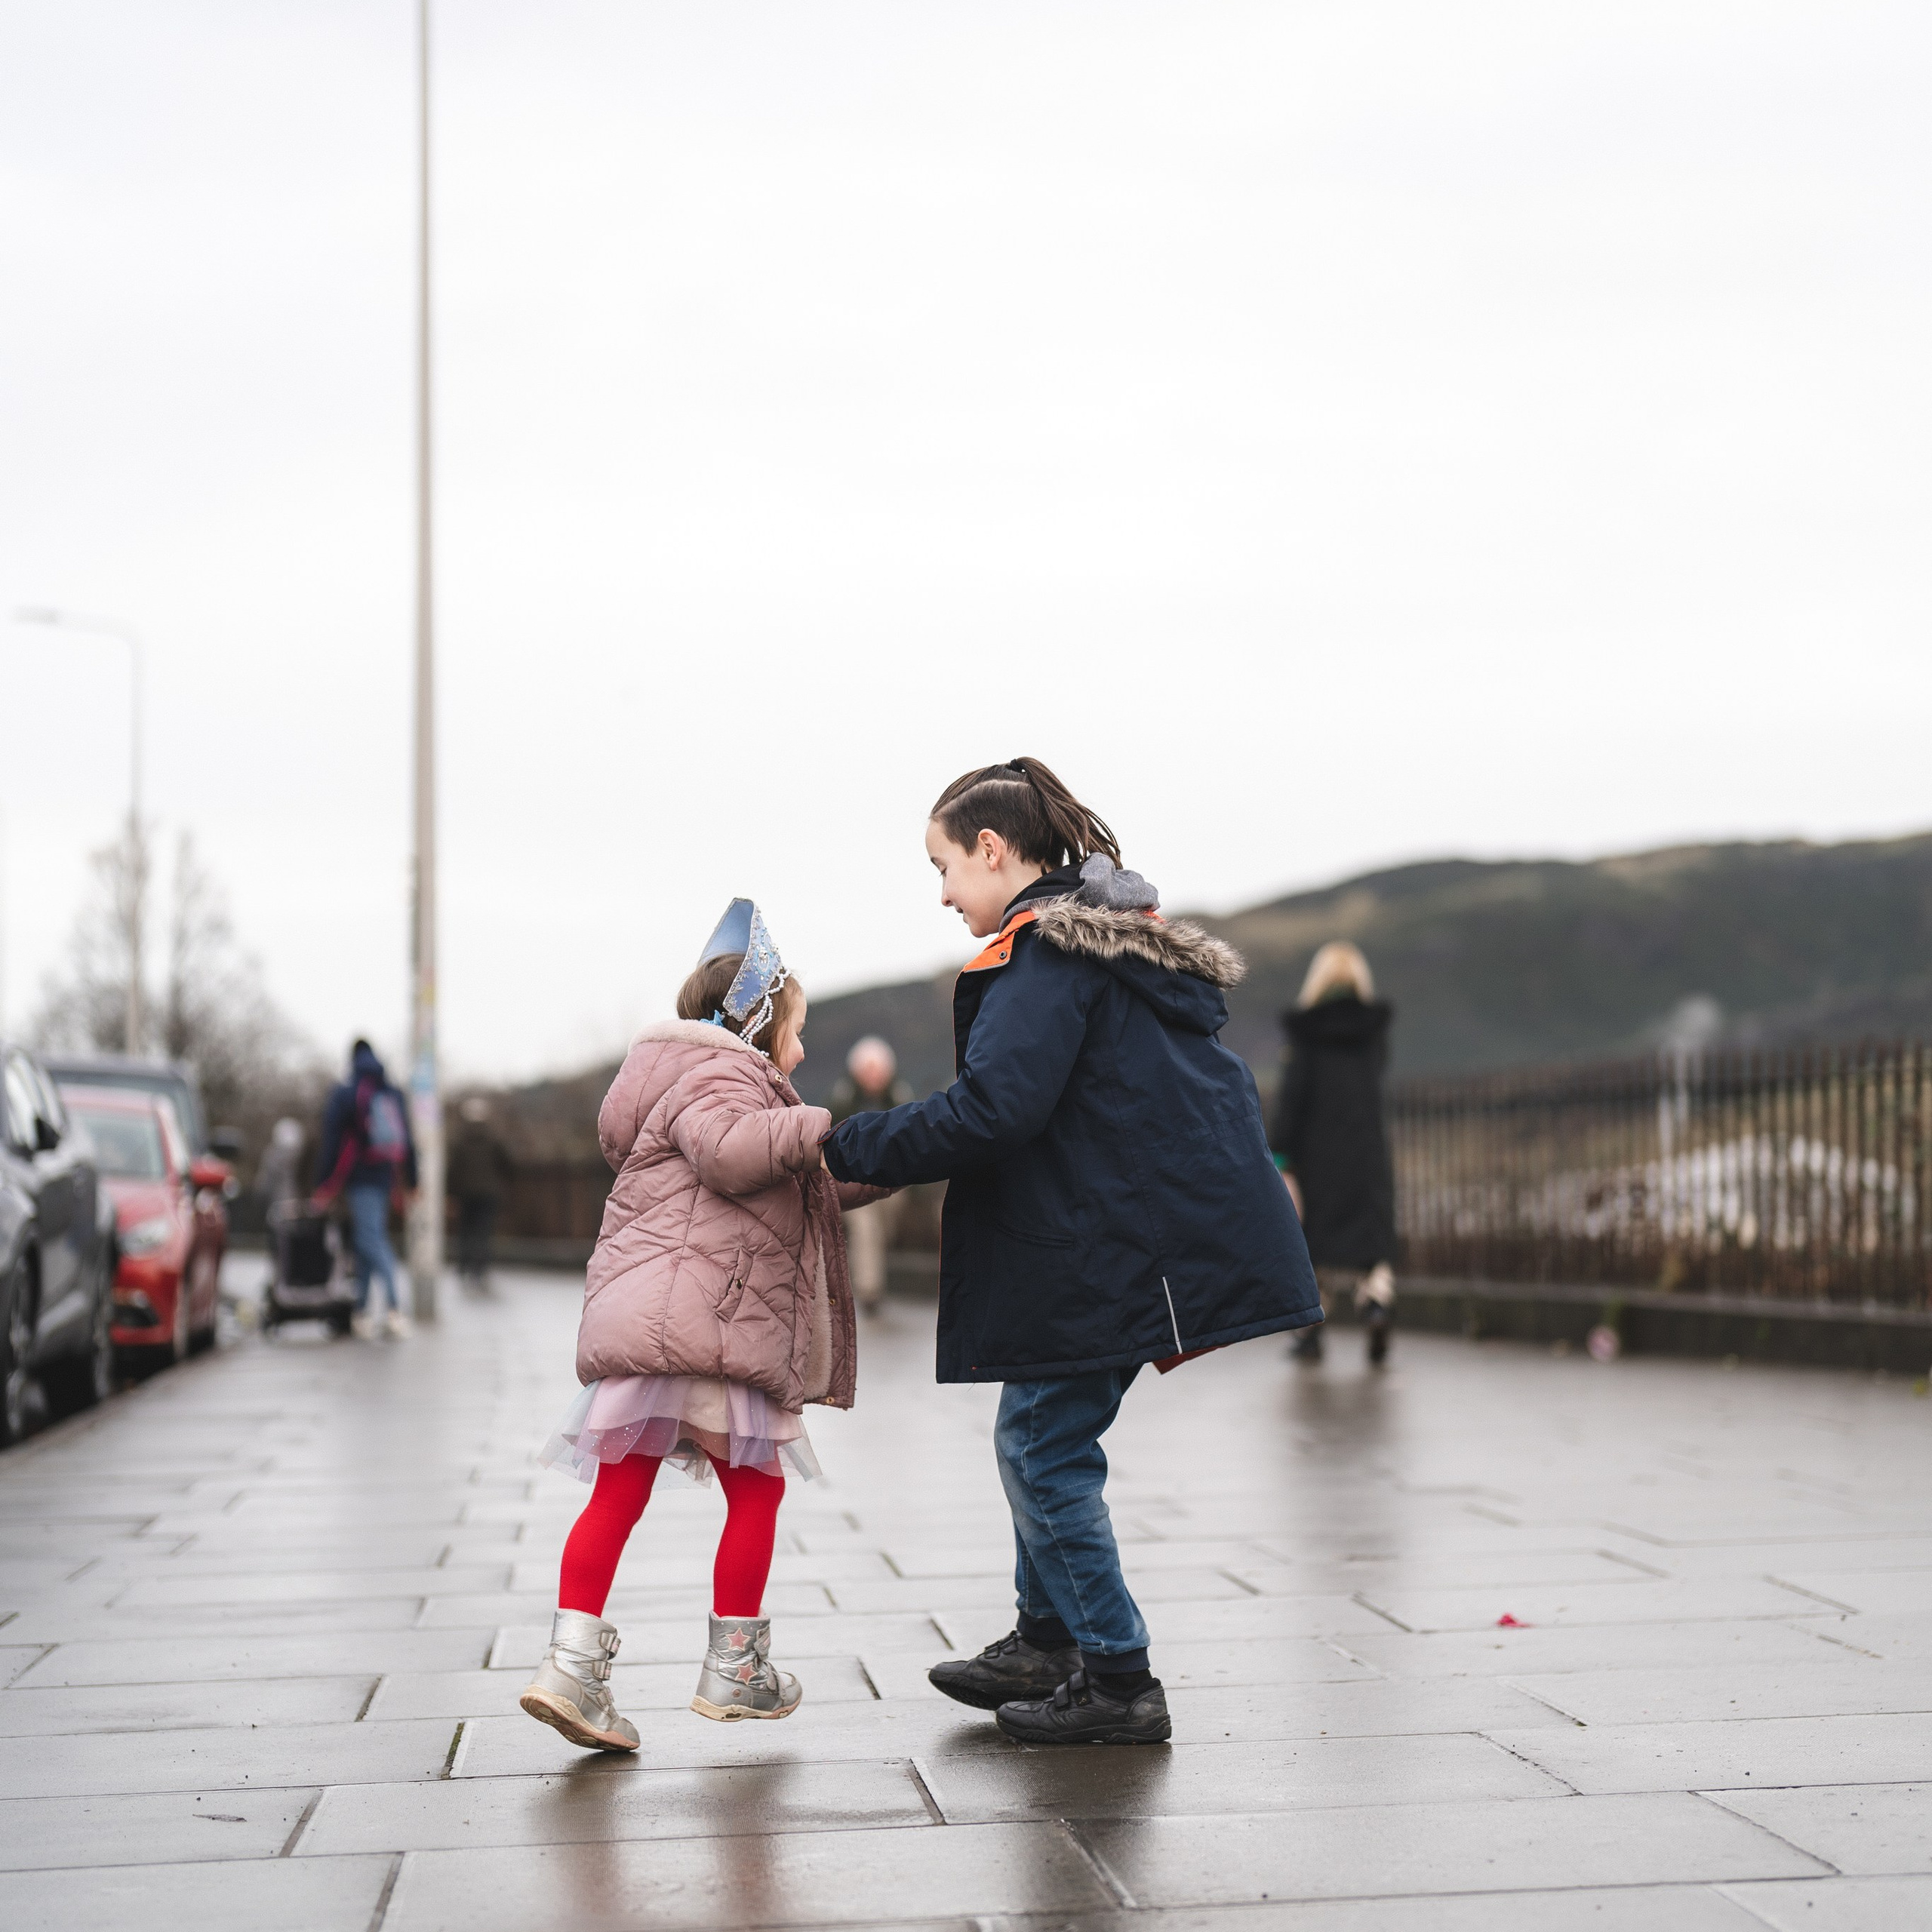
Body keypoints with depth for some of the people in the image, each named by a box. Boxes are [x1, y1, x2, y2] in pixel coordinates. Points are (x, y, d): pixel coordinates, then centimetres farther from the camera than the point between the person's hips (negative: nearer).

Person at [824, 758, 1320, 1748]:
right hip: (1152, 1235, 10)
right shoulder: (1132, 940, 18)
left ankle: (1117, 1683, 4)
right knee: (1035, 1441, 18)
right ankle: (1048, 1644, 28)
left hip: (1106, 1250, -10)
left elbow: (992, 1109, -23)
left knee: (1043, 1452, -2)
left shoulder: (1044, 952, -14)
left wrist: (847, 1148, -15)